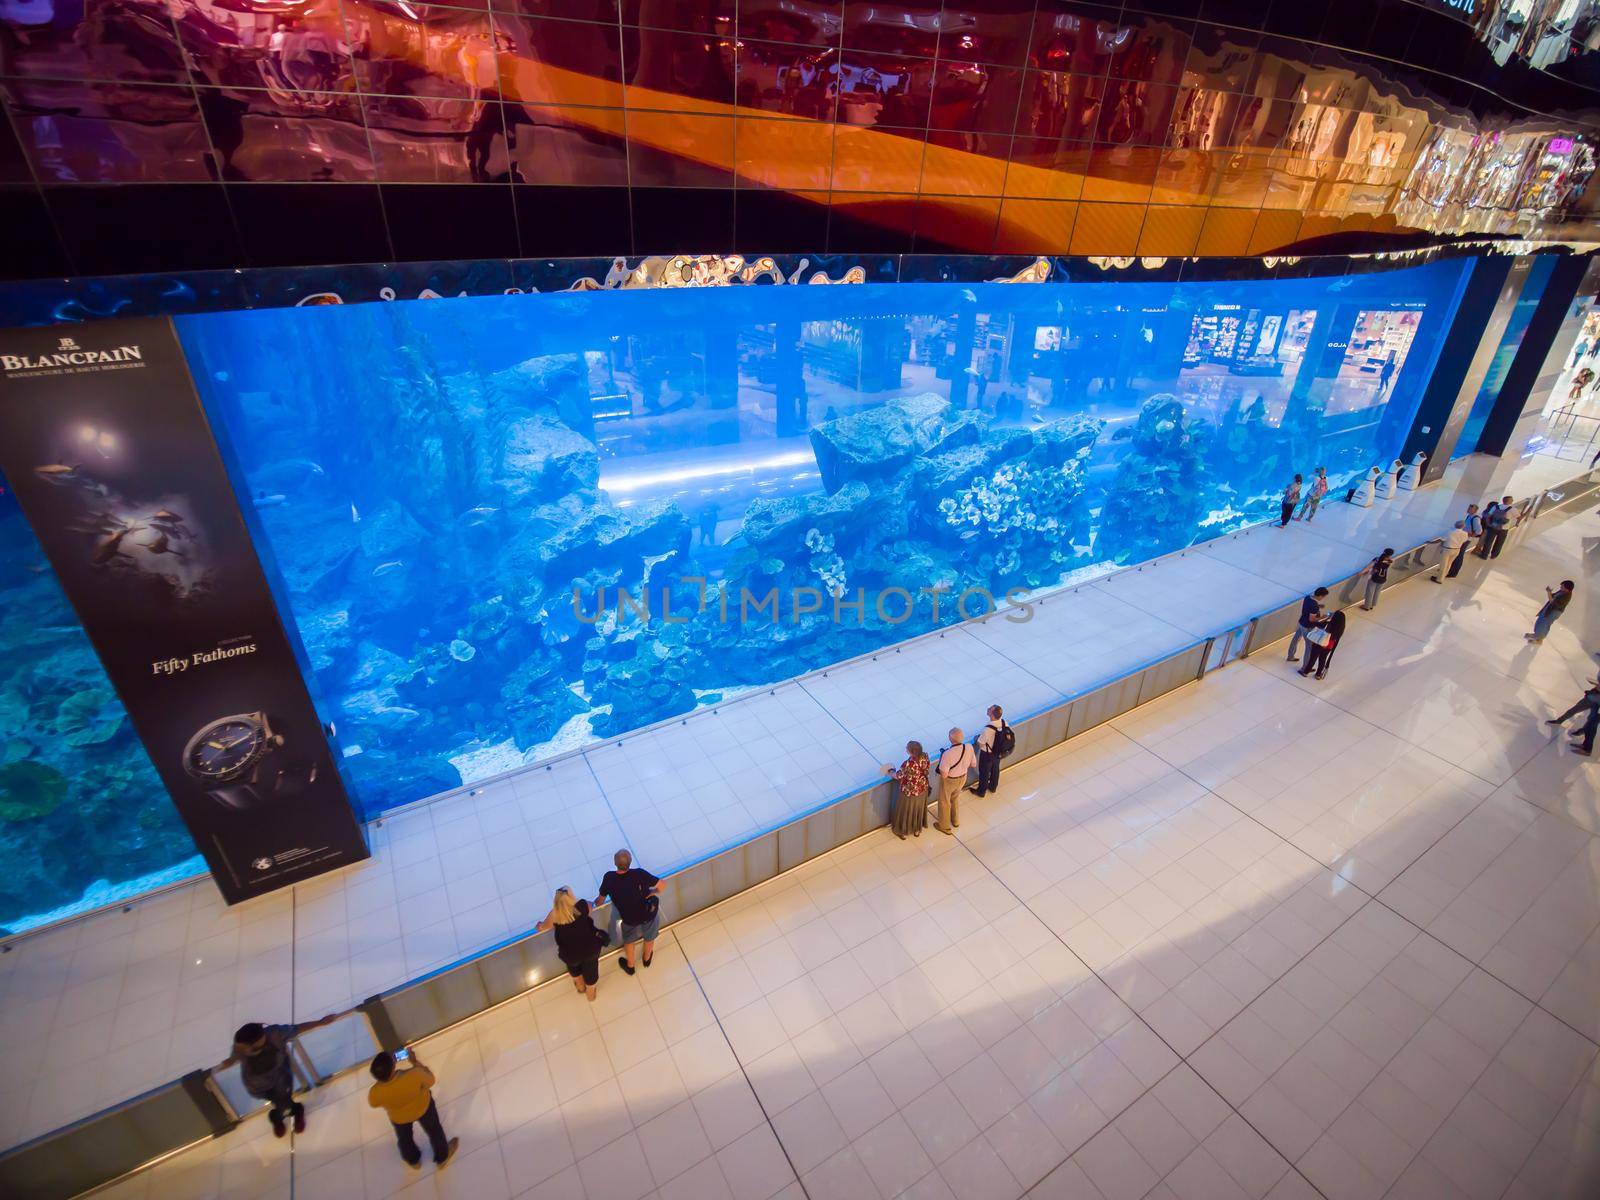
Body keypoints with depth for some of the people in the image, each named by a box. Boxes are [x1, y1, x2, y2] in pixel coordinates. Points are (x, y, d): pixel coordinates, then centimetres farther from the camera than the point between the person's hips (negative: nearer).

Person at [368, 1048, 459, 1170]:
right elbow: (430, 1081, -21)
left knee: (404, 1138, 35)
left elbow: (373, 1104, -12)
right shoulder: (414, 1075, -45)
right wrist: (415, 1061, -16)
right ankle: (442, 1157, 53)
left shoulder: (375, 1093, -39)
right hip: (423, 1106, -1)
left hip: (399, 1117, 1)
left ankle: (413, 1160, 62)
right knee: (434, 1130, 29)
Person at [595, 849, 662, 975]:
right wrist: (652, 893, -2)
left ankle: (630, 966, 55)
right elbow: (661, 885, -24)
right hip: (649, 913, 0)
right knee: (649, 937, 32)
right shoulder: (639, 873, -32)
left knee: (629, 941, 33)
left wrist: (594, 902, 12)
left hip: (629, 918, 1)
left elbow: (601, 900, -11)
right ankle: (647, 959, 58)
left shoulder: (609, 878, -28)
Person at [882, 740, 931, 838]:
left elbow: (898, 776, -20)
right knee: (919, 809, 29)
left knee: (905, 811, 22)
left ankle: (902, 831, 44)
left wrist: (890, 773, 0)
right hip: (922, 789, 5)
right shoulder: (925, 757, -21)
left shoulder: (908, 764, -38)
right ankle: (917, 830, 51)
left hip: (908, 792, -5)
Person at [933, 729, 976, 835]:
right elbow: (973, 764, -5)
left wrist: (941, 760, -15)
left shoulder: (947, 754, -38)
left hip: (949, 780, -5)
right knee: (956, 798, 33)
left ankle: (944, 826, 44)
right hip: (962, 778, 5)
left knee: (944, 802, 22)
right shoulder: (969, 748, -22)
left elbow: (944, 775, -29)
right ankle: (956, 821, 54)